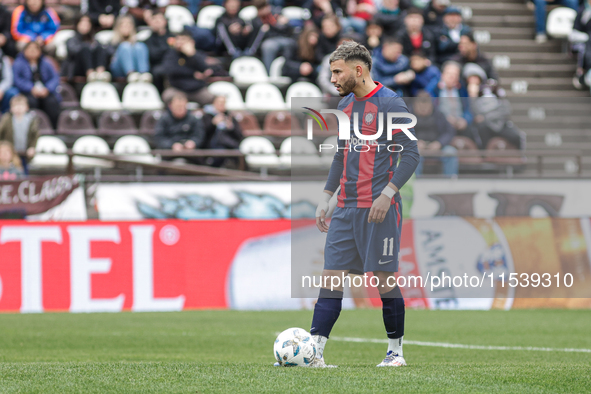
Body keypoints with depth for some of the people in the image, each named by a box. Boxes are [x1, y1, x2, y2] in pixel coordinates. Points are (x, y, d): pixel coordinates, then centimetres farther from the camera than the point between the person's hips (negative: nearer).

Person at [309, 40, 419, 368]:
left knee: (384, 279, -2)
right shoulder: (345, 104, 15)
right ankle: (314, 352, -5)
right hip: (346, 208, 7)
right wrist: (326, 198, 19)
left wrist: (387, 194, -19)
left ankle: (396, 351, 12)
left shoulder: (390, 104, -8)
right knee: (331, 277, -1)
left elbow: (411, 154, -11)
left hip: (379, 208, -7)